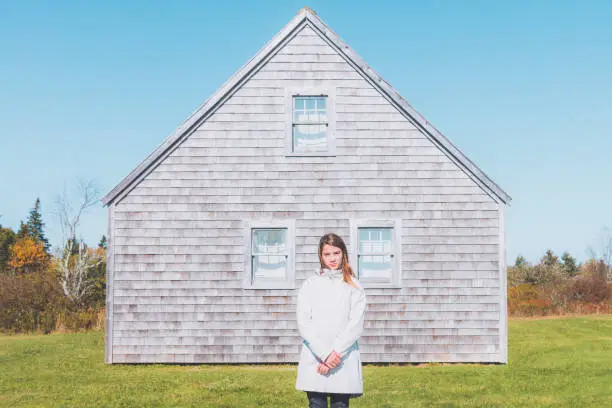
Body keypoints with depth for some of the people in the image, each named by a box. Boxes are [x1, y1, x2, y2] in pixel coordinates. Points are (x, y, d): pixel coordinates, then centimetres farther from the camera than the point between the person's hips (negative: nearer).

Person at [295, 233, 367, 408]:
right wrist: (324, 354, -10)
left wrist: (335, 353, -11)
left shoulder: (353, 286, 8)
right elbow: (303, 324, 0)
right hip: (314, 360, 0)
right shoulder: (310, 285, 9)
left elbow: (356, 325, -1)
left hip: (344, 362, 0)